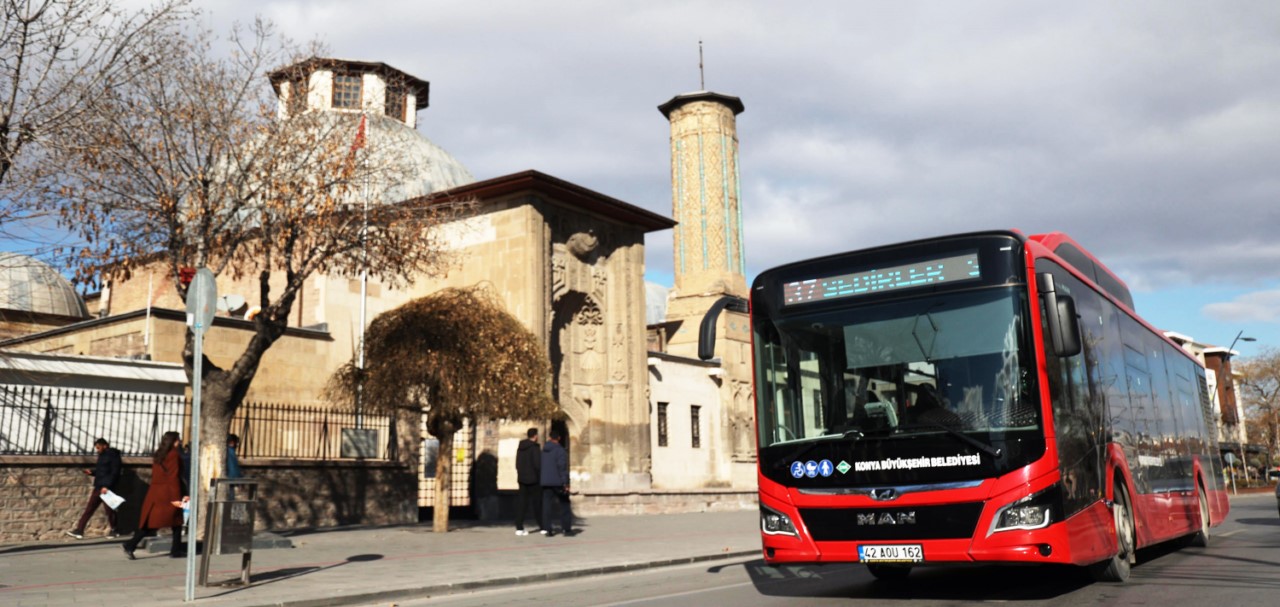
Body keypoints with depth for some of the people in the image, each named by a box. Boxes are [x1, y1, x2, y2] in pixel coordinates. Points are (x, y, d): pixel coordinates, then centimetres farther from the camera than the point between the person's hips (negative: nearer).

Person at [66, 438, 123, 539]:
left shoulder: (113, 456, -9)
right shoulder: (102, 455, 15)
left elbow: (115, 473, -15)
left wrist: (107, 486, -22)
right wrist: (91, 472, 4)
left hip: (107, 487, -8)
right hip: (98, 487, 8)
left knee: (109, 510, 1)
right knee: (89, 508, 3)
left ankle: (114, 531, 16)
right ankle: (79, 530, 2)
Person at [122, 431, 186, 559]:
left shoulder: (158, 455, 14)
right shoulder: (174, 454, -9)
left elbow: (155, 475, 17)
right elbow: (174, 477, -14)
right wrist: (177, 497, -14)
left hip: (154, 492, 7)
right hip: (168, 493, -7)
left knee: (149, 522, 7)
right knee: (176, 521, 6)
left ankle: (130, 545, -8)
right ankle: (176, 551, 10)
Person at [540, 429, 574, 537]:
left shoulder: (543, 450, 10)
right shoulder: (560, 450, -10)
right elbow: (562, 467, -15)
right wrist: (565, 483, -15)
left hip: (545, 483, 5)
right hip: (558, 482, -5)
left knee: (546, 506, 3)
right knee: (564, 505, 6)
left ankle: (547, 529, -1)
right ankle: (566, 528, 5)